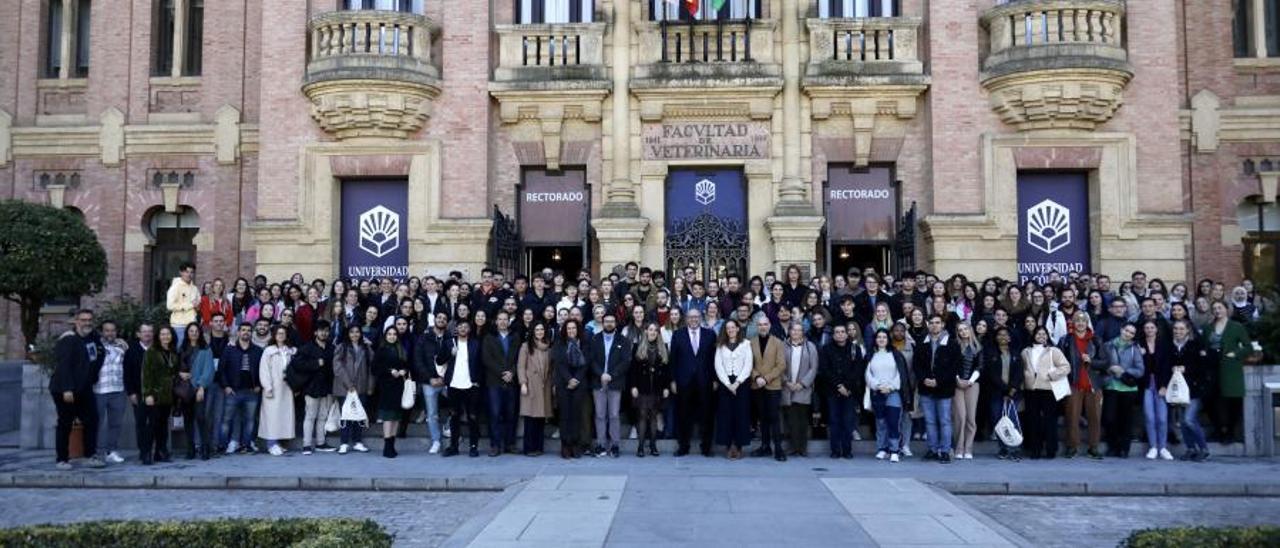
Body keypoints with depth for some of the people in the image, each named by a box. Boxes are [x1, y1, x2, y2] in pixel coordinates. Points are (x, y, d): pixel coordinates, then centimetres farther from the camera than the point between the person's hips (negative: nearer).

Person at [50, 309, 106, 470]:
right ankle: (62, 460, 9)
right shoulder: (68, 340, -15)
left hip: (85, 389, 7)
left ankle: (91, 456, 10)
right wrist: (67, 390, -27)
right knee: (65, 424, 1)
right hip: (65, 390, -7)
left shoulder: (94, 337, 8)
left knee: (91, 420, 4)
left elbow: (101, 354, 28)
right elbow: (63, 366, -22)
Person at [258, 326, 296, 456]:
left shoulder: (292, 351, 9)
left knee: (285, 415, 1)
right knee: (272, 415, -6)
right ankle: (272, 443, -4)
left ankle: (278, 442, 8)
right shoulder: (268, 351, 1)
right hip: (273, 388, -3)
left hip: (286, 388, 3)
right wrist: (267, 387, -10)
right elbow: (264, 370, -3)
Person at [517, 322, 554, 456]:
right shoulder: (526, 346, 2)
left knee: (541, 417, 3)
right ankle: (529, 448, 0)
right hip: (531, 386, -4)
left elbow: (550, 368, 15)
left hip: (544, 386, 4)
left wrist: (552, 384, 9)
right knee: (530, 417, -5)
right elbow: (520, 366, -3)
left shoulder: (548, 348, 14)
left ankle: (539, 447, 10)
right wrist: (523, 383, -12)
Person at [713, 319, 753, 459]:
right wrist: (728, 384, -9)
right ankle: (729, 446, 4)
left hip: (741, 383, -1)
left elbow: (748, 365, -2)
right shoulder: (720, 346, 9)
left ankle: (739, 446, 3)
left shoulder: (745, 344, 4)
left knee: (741, 414, -2)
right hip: (725, 383, 1)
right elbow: (718, 366, 2)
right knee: (726, 414, -1)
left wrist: (737, 383, -11)